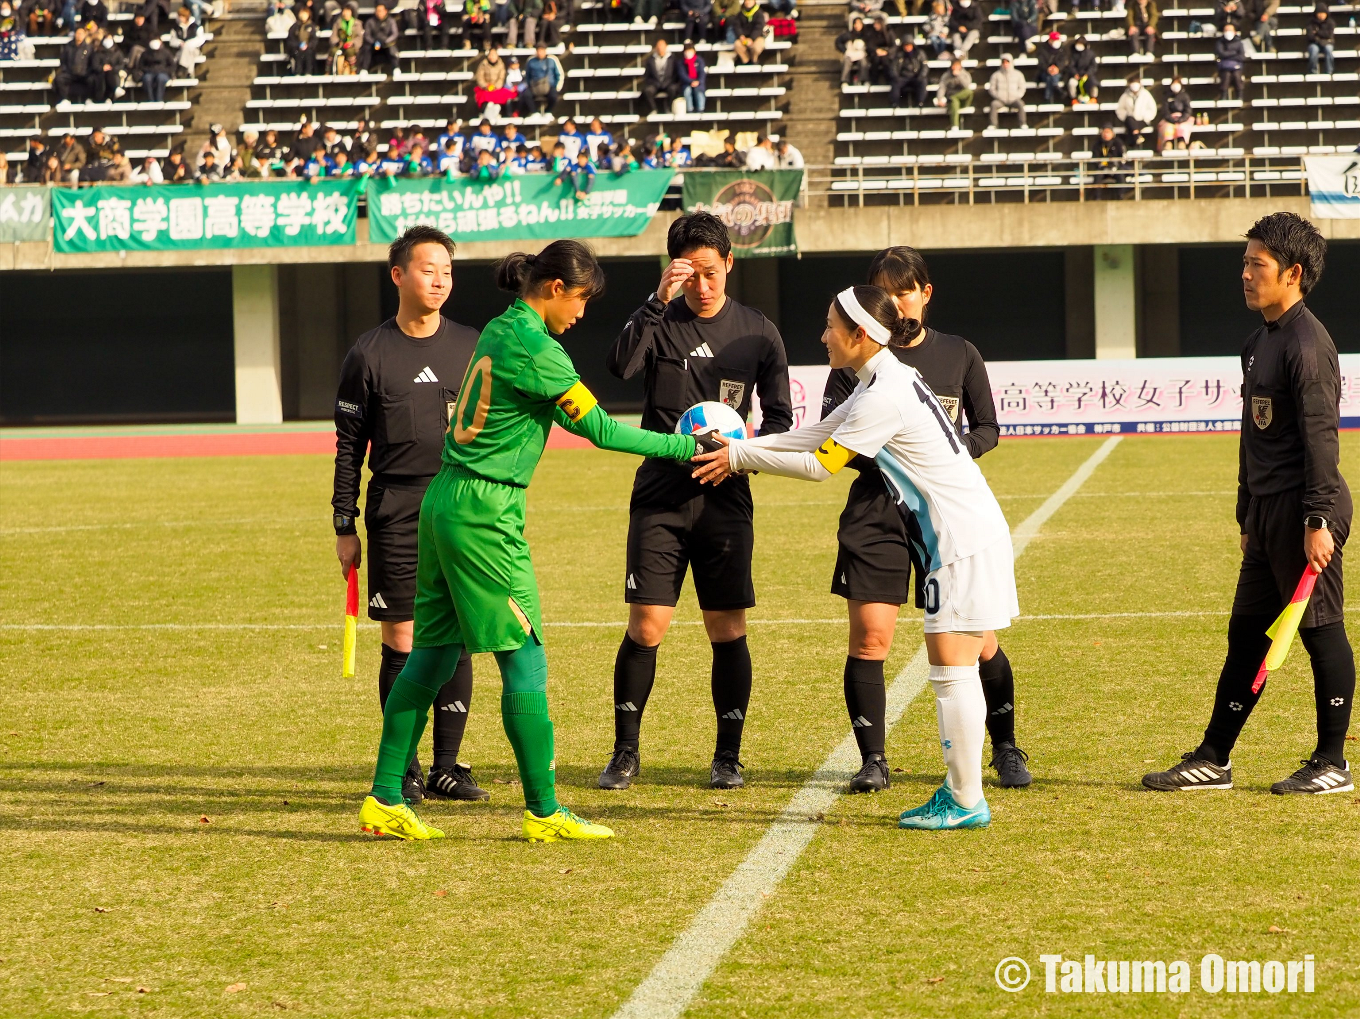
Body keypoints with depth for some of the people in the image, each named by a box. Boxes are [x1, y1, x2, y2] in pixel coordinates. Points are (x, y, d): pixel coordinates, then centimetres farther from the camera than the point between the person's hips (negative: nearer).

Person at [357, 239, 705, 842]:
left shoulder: (498, 330, 13)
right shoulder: (534, 347, -15)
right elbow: (601, 430, -12)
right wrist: (685, 446, -5)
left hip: (446, 499, 9)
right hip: (485, 513, -9)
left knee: (433, 654, 12)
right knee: (525, 659, -4)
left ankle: (385, 800, 13)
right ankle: (544, 812, 0)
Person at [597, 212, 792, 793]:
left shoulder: (757, 332, 6)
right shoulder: (659, 323, 2)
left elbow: (779, 418, 9)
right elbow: (619, 366, -19)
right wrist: (657, 302, -25)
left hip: (725, 499, 1)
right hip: (660, 495, -1)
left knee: (728, 630, 1)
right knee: (647, 626, -5)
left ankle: (728, 755, 12)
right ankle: (625, 752, 7)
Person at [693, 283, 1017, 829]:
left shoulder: (884, 395, -18)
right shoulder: (883, 381, 13)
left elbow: (818, 465, -12)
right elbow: (815, 436, 18)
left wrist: (740, 456, -3)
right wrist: (740, 446, 12)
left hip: (963, 539, -10)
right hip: (969, 533, 10)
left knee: (951, 672, -7)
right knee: (955, 673, 12)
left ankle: (965, 801, -4)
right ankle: (961, 793, 16)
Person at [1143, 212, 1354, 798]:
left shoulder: (1307, 343, -13)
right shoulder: (1259, 343, 16)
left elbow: (1320, 436, -18)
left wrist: (1319, 520, -22)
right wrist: (1248, 515, 23)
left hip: (1304, 511, -10)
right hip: (1267, 512, 10)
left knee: (1321, 630, -2)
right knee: (1246, 634, 12)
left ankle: (1332, 764, 5)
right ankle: (1213, 760, 16)